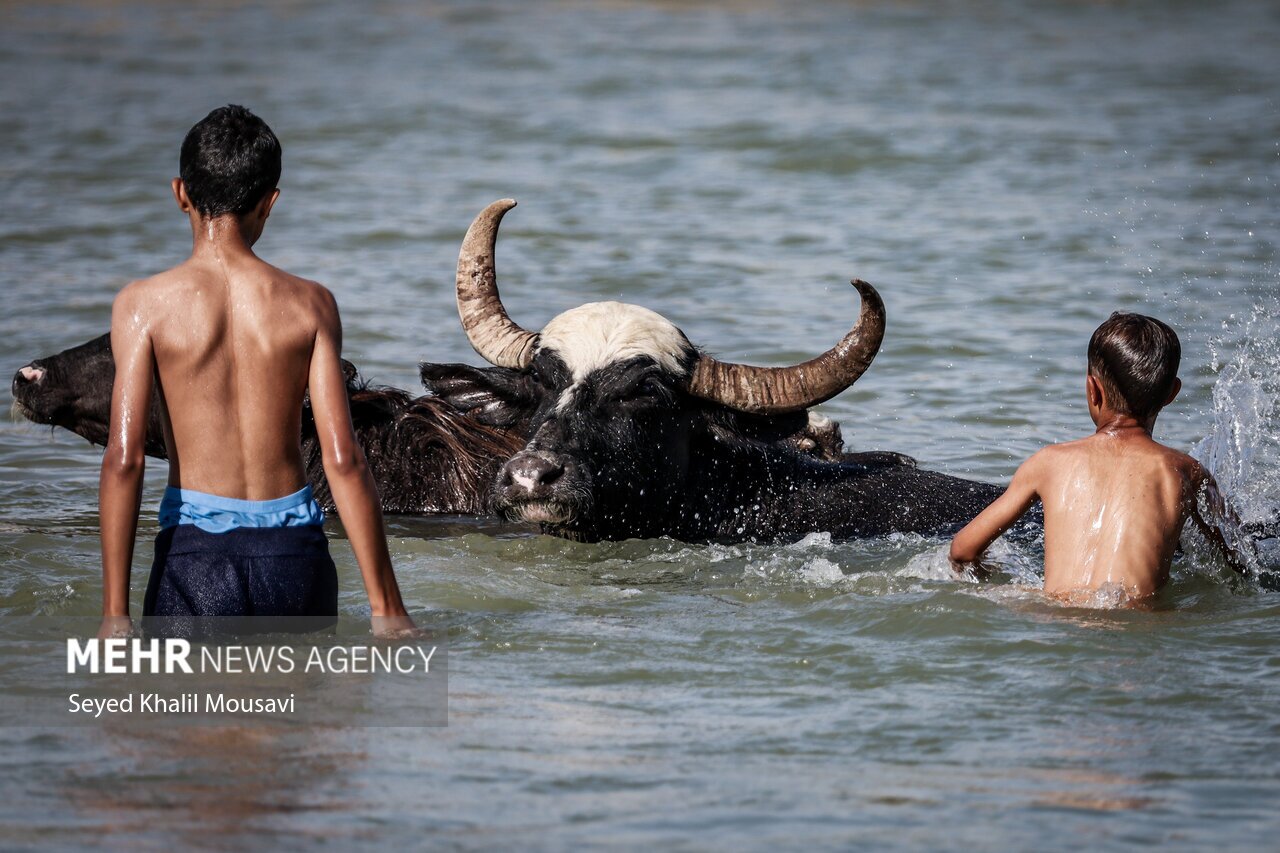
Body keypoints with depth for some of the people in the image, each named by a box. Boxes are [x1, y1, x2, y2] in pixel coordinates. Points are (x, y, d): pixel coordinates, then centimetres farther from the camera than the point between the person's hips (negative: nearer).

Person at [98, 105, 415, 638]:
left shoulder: (145, 304, -4)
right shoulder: (309, 305, 1)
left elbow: (124, 457, -11)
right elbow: (343, 459, -4)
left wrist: (114, 614, -10)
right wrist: (385, 607, -1)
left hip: (195, 556, -2)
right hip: (292, 554, 2)